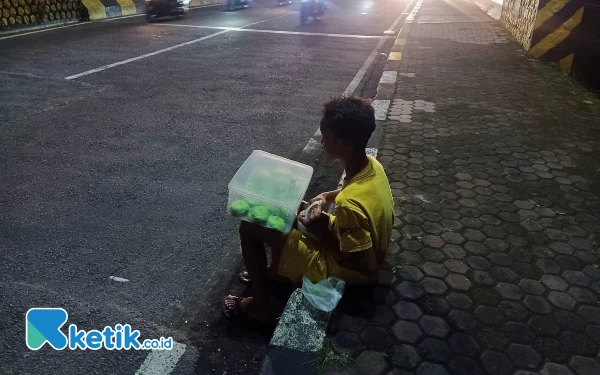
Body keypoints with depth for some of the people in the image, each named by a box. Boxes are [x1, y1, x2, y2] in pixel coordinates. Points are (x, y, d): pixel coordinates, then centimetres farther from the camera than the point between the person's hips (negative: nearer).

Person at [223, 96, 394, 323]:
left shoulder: (349, 204, -38)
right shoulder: (371, 164, -12)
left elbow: (367, 267, -29)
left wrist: (324, 234, -21)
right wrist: (329, 196, -4)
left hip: (340, 266, -8)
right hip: (357, 241, 8)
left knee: (250, 228, -8)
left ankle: (261, 305, 8)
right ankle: (277, 268, 32)